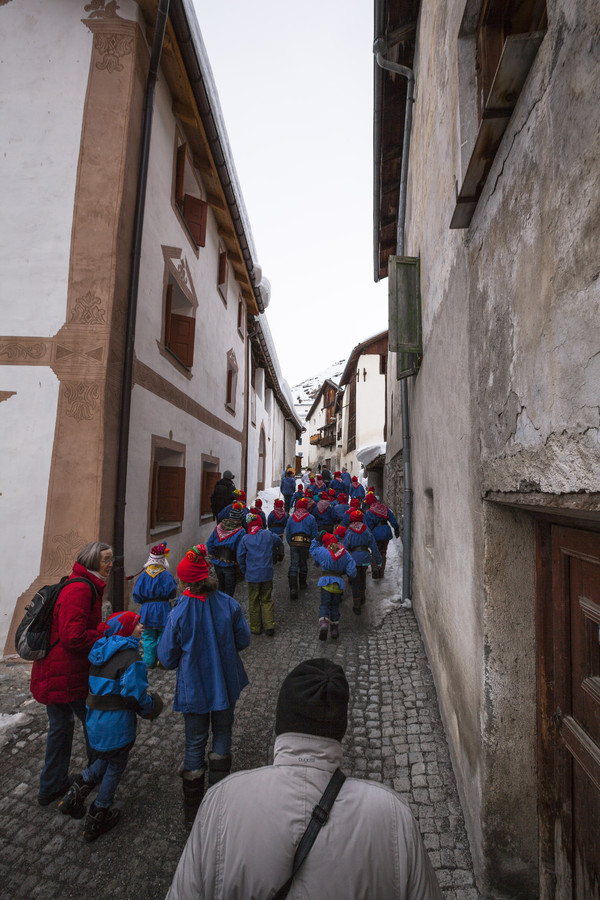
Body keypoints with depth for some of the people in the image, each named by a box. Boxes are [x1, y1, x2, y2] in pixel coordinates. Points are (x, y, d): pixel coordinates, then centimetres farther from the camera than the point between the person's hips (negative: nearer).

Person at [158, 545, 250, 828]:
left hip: (193, 688, -2)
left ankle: (193, 814, 31)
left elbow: (168, 658, -12)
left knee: (195, 744, 17)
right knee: (222, 734, 24)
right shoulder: (229, 605, -16)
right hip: (226, 684, 2)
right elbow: (243, 640, -3)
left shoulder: (179, 613, -22)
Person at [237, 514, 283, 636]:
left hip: (252, 575, -1)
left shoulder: (245, 538, -7)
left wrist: (244, 571, 11)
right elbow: (280, 543, 14)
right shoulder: (269, 535, -3)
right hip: (267, 574, 1)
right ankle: (269, 625, 8)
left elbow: (240, 556, -3)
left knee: (253, 602, 12)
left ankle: (256, 627, 19)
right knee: (267, 600, 14)